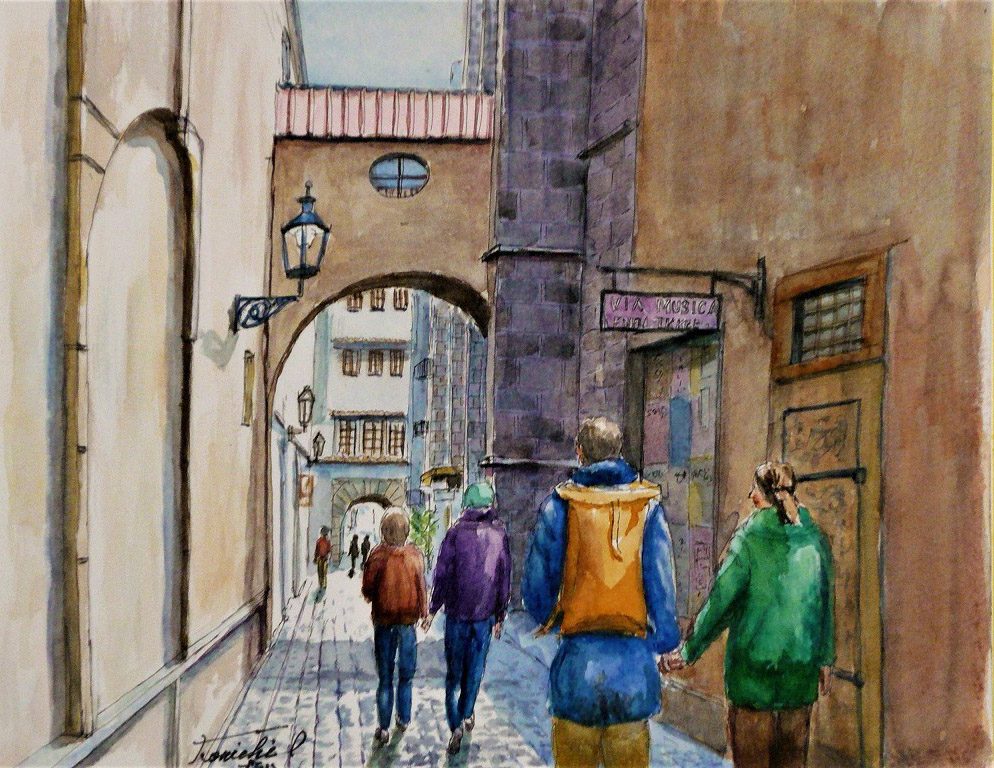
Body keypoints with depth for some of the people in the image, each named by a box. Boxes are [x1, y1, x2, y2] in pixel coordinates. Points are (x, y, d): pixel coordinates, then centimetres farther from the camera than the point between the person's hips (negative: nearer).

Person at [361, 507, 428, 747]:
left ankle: (383, 727, 7)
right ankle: (403, 719, 26)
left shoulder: (377, 555, -12)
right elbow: (421, 588, -3)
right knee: (406, 674, 17)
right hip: (408, 619, 1)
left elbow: (367, 590, -6)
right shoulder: (414, 555, -10)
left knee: (385, 677, 7)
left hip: (383, 621, -1)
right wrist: (424, 613, 11)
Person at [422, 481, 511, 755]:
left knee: (454, 671, 5)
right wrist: (500, 616, 14)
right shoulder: (499, 534, -1)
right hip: (485, 614, 2)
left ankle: (456, 725, -5)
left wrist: (433, 609, 3)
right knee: (475, 668, 17)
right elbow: (505, 578, 5)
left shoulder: (456, 532, -7)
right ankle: (467, 714, 28)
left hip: (457, 612, -2)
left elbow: (442, 573, -6)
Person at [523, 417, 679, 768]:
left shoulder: (559, 504, -3)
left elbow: (536, 588, 3)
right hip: (633, 667, 1)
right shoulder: (647, 505, -1)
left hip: (577, 663, -1)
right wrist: (663, 637, 14)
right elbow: (662, 584, -2)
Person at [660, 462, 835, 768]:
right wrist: (826, 659, 22)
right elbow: (826, 606, 10)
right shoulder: (815, 539, 3)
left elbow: (719, 603, -12)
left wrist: (687, 652, -4)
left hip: (753, 665, -4)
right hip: (801, 667, 5)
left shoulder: (749, 539, -12)